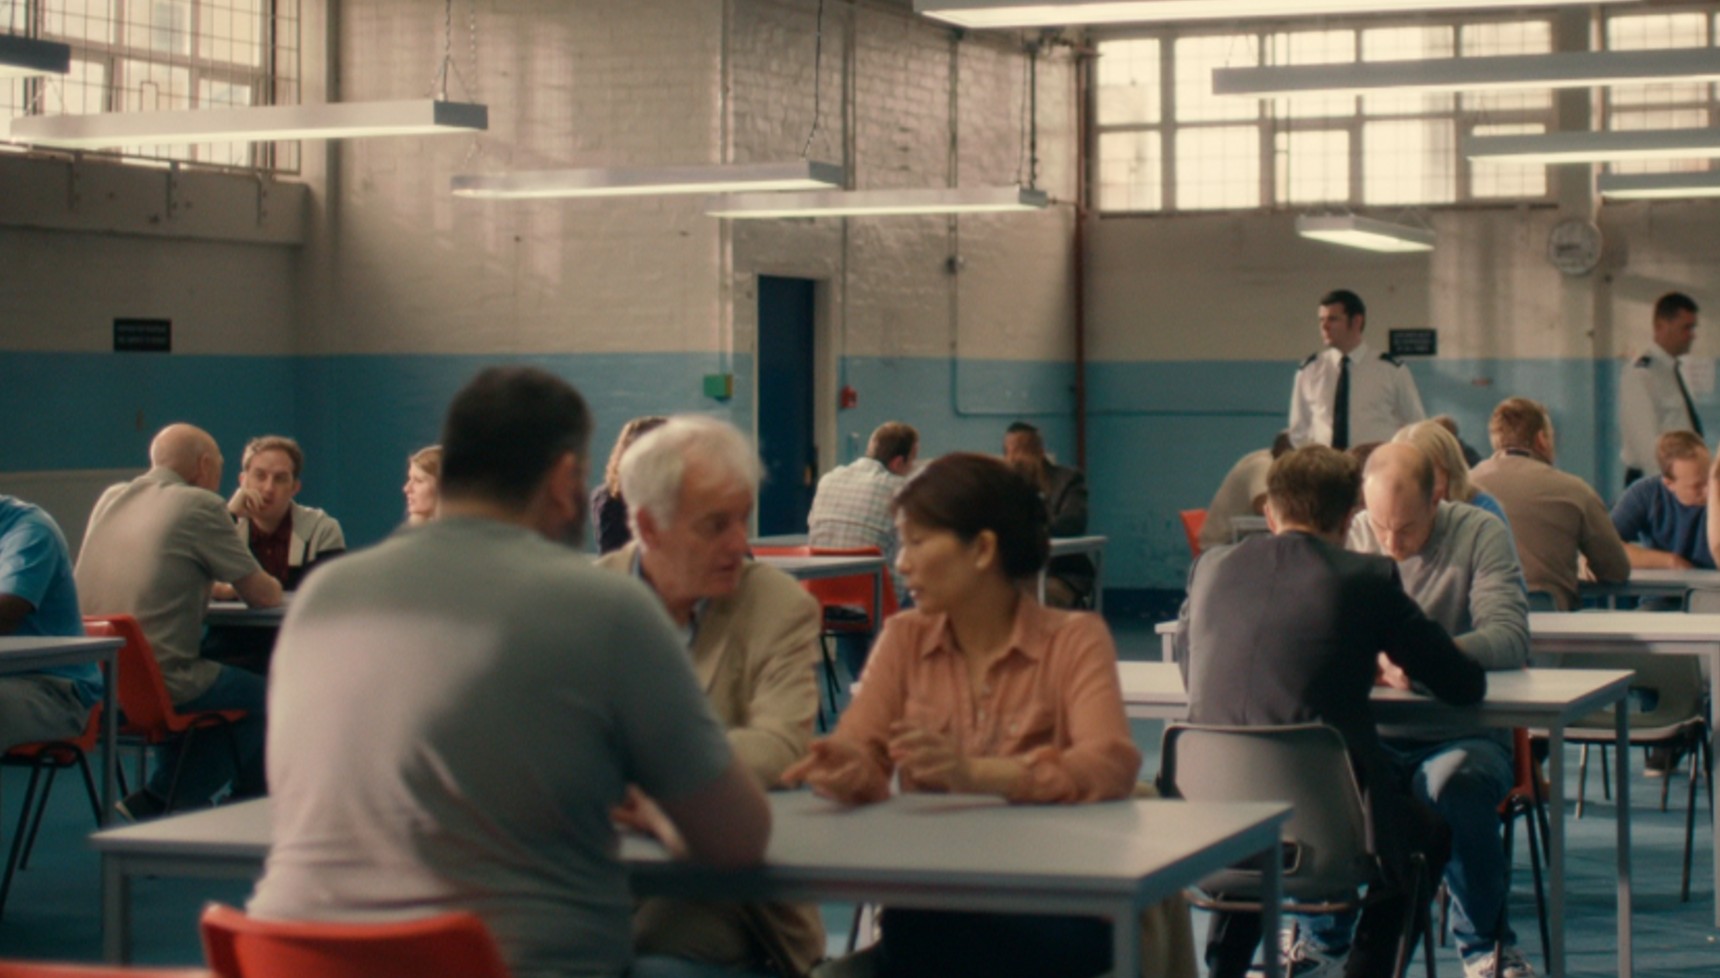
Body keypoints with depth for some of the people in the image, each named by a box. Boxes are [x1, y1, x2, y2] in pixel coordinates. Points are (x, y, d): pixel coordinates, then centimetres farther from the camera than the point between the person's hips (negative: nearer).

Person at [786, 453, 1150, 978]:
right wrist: (848, 771, -25)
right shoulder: (904, 639, 14)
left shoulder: (1075, 639, 3)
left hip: (1050, 910, -2)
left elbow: (1111, 765, -15)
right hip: (929, 908, 2)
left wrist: (976, 774, -32)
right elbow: (860, 753, 2)